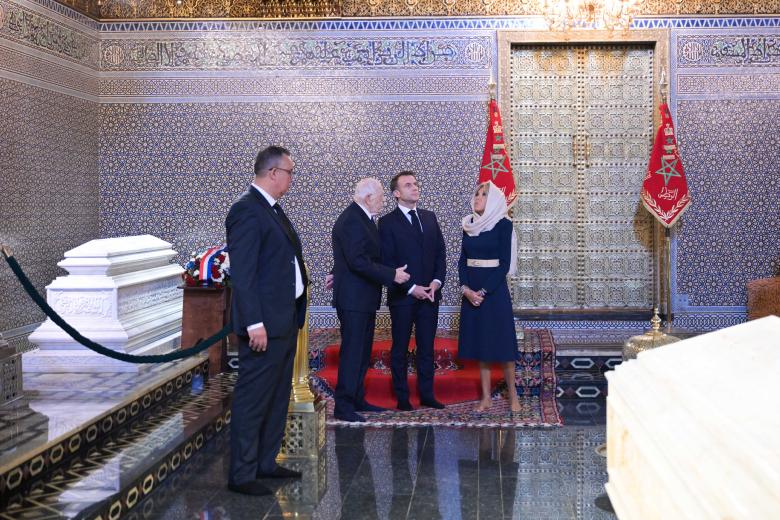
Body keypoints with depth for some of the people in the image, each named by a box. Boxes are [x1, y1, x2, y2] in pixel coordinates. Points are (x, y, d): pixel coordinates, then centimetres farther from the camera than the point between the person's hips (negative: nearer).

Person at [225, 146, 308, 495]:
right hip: (265, 322, -10)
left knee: (278, 397, 17)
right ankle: (241, 475, 7)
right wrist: (254, 324, -23)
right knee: (252, 400, -2)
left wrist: (295, 315, 15)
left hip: (286, 320, 10)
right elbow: (242, 273, -20)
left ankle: (266, 462, 28)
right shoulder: (246, 210, -15)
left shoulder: (272, 208, 15)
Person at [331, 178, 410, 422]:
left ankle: (357, 399, 24)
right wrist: (391, 275, -22)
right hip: (353, 298, -10)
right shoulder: (351, 220, -18)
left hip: (365, 298, 10)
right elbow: (358, 262, -25)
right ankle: (343, 406, -1)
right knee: (352, 351, -7)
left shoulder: (363, 218, 14)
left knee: (362, 350, 15)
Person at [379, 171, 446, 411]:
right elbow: (387, 262, -9)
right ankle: (402, 397, 15)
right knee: (400, 348, 6)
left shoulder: (430, 217, 11)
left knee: (427, 347, 9)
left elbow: (441, 252, 10)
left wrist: (437, 281, -5)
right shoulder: (387, 222, -5)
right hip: (402, 295, -4)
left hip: (429, 294, 4)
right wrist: (411, 288, -14)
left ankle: (427, 394, 18)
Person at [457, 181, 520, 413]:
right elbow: (462, 260, 9)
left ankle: (512, 395, 9)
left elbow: (505, 263, -10)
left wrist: (484, 291, -14)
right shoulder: (469, 224, 9)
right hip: (471, 291, 5)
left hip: (494, 288, -5)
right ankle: (486, 397, 13)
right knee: (479, 341, 7)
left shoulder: (503, 224, -6)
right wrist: (466, 288, -5)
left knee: (501, 341, -2)